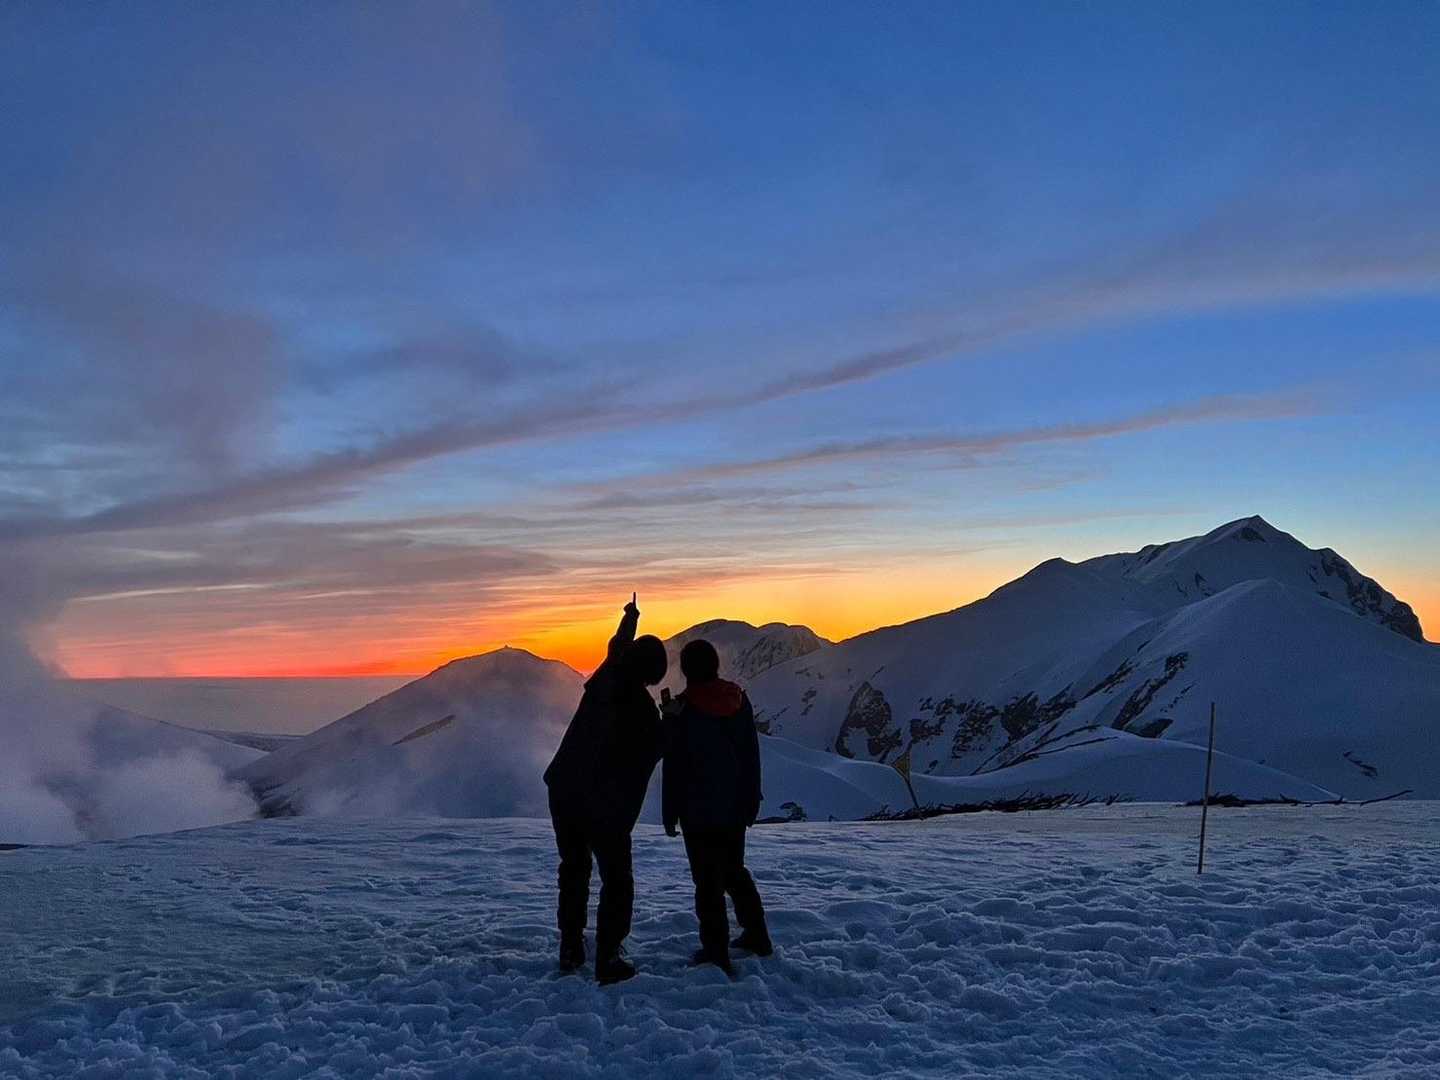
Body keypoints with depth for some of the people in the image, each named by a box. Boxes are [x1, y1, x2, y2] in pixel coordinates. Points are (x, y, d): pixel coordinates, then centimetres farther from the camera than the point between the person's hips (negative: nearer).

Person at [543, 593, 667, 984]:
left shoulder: (604, 681, -2)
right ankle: (608, 959, 1)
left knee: (573, 870, 21)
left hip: (564, 791, 6)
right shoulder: (646, 713, -15)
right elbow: (638, 775, -9)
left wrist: (629, 620, 34)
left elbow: (617, 648, 20)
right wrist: (623, 821, 1)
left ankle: (570, 951, 25)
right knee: (617, 880, 8)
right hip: (605, 804, -5)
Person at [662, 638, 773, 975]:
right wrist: (752, 802, 16)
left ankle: (716, 955, 7)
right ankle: (756, 936, 30)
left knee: (708, 881, 3)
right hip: (736, 808, 6)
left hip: (699, 811, -6)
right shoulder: (740, 701, -1)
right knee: (735, 871, 23)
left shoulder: (681, 710, -17)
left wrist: (669, 814, -3)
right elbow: (752, 755, 7)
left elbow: (674, 767, -13)